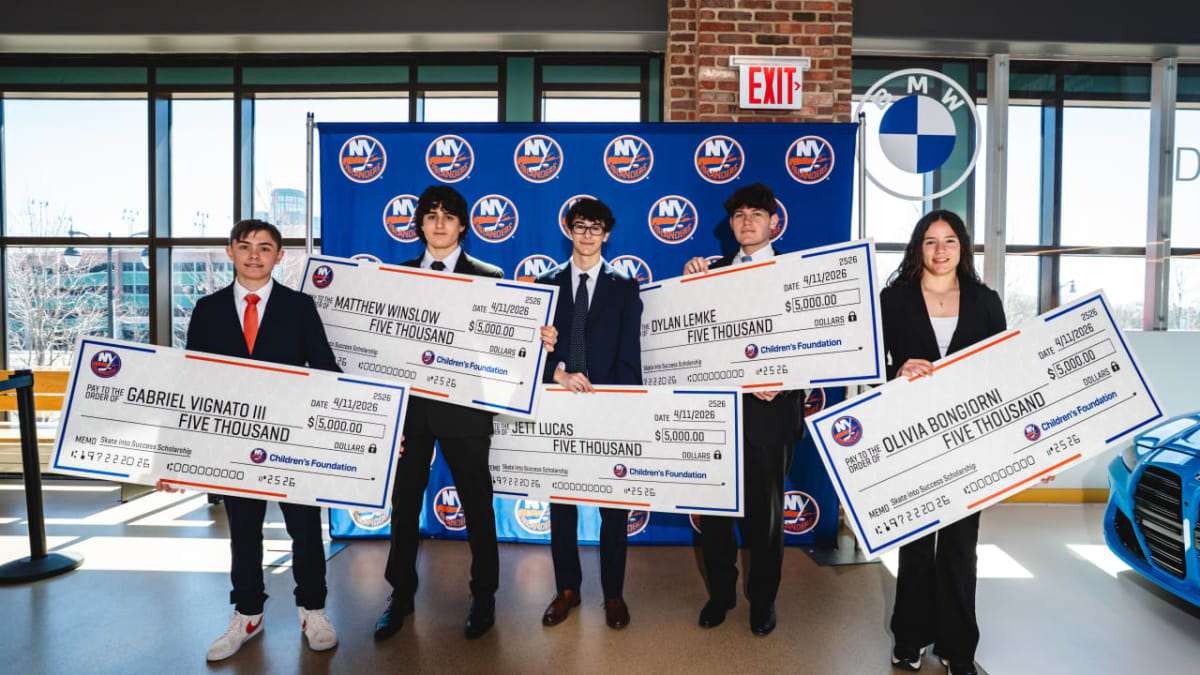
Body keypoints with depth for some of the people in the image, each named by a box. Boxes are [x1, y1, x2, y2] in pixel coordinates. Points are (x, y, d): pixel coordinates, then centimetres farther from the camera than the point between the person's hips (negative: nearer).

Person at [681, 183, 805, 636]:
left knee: (766, 512, 11)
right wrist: (691, 282, -8)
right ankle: (721, 593, 29)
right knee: (712, 507, 8)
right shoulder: (714, 271, 11)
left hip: (769, 410, -2)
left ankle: (763, 600, 29)